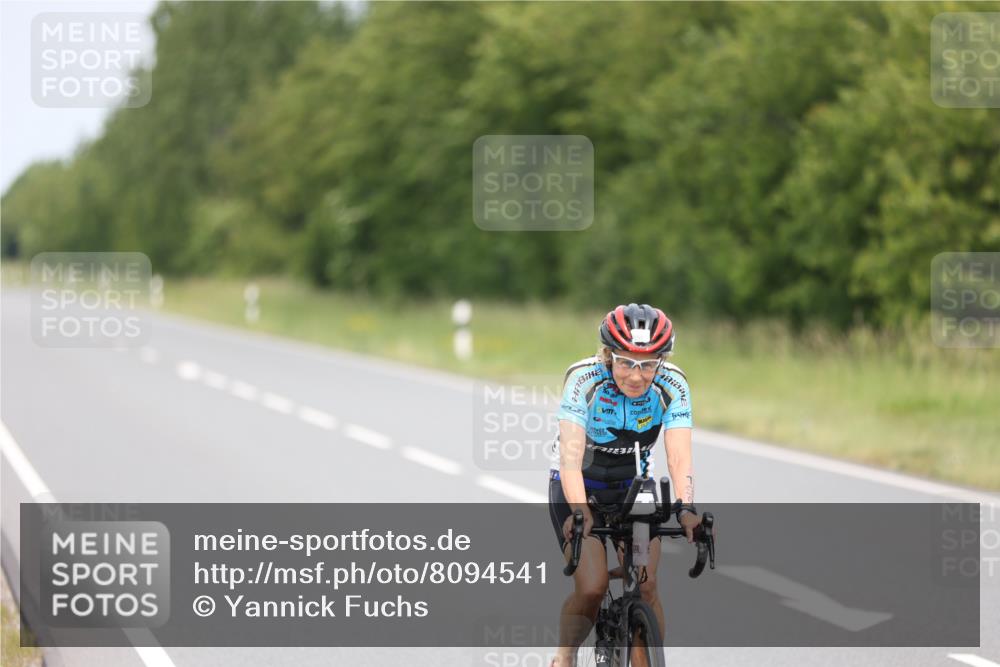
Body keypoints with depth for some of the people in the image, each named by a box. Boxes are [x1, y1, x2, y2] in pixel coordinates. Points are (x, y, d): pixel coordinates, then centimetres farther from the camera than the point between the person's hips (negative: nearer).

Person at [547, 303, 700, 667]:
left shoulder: (672, 385, -21)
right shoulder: (584, 378, -28)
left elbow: (679, 457, -30)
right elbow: (571, 455, -36)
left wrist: (686, 509, -48)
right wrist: (579, 511, -52)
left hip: (632, 486, 2)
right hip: (578, 487, -2)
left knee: (645, 586, -14)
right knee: (591, 589, -18)